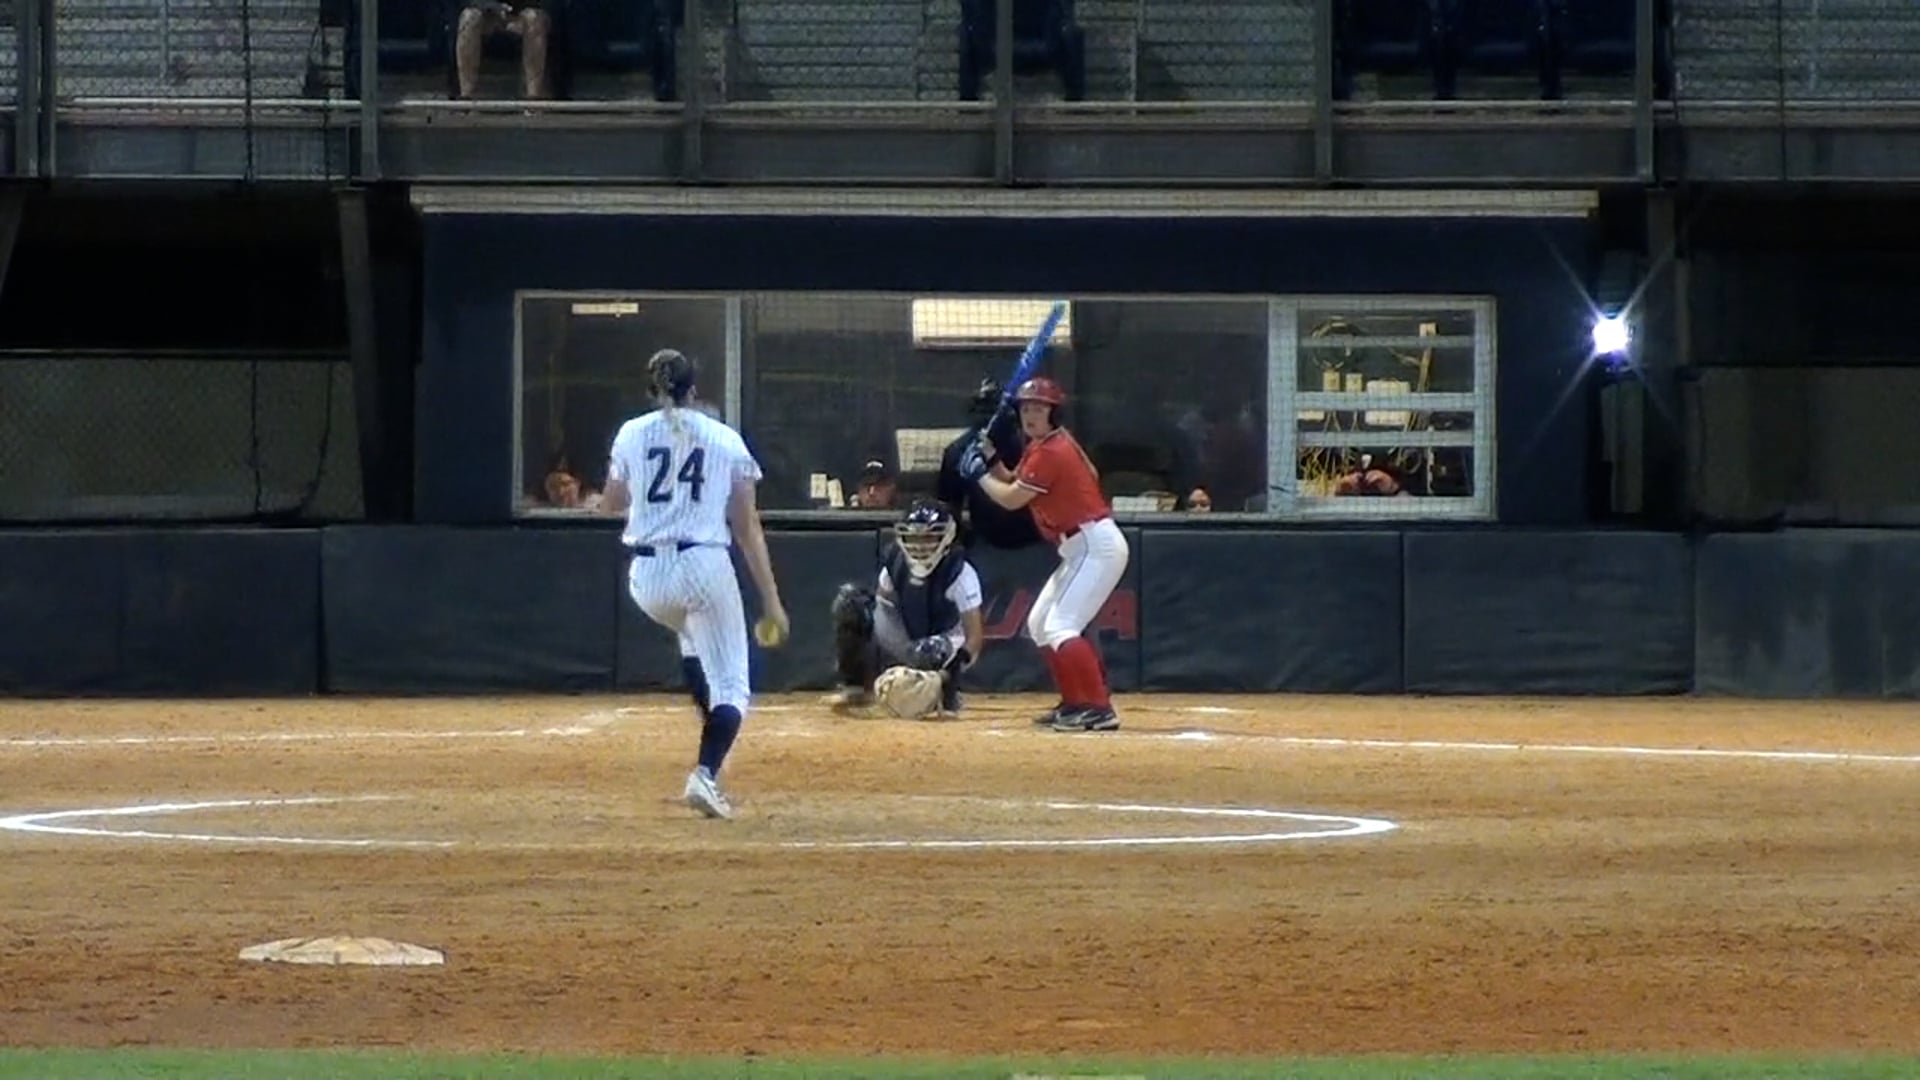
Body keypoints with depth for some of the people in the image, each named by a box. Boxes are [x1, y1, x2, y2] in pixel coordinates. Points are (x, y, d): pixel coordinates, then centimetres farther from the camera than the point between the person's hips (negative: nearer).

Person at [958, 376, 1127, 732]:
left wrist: (979, 474, 0)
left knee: (1059, 628, -18)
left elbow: (1011, 498, -14)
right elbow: (1013, 481, 22)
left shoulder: (1051, 452, -17)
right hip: (1081, 549, 11)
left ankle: (1097, 709, -23)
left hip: (1096, 546, -11)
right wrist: (990, 459, 6)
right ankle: (1076, 703, 18)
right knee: (1040, 625, 17)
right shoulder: (1042, 446, 14)